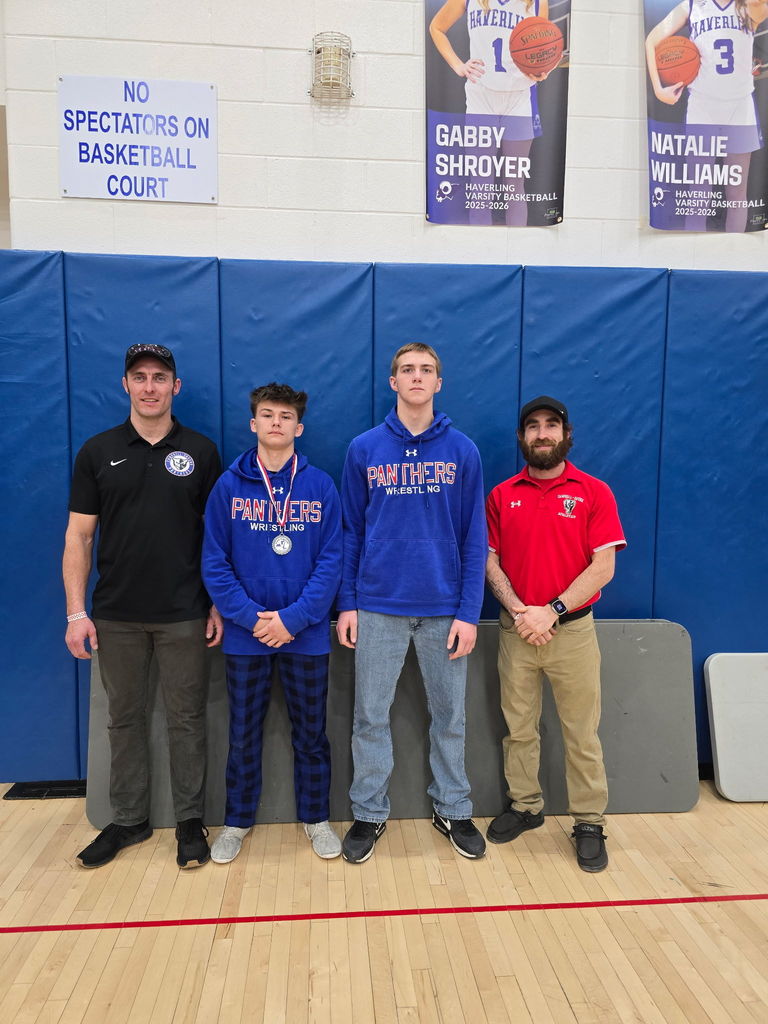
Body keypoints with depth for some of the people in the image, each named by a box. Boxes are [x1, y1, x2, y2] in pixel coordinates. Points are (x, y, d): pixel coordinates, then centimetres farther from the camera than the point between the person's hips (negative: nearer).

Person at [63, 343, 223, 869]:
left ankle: (190, 820, 24)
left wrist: (219, 604, -3)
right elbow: (79, 535, 2)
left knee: (187, 719, 8)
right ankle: (129, 820, 30)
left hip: (184, 616, -1)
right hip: (116, 616, 2)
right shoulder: (97, 452, 3)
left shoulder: (201, 451, 1)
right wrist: (76, 612, -4)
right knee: (125, 718, 13)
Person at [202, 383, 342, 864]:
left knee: (311, 732, 13)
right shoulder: (229, 486, -1)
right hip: (245, 635, 1)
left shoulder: (320, 486, -2)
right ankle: (238, 821, 34)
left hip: (307, 635, 0)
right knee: (244, 734, 14)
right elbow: (214, 562, -3)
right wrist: (251, 616, -14)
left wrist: (294, 617, -15)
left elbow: (332, 559, -6)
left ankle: (316, 818, 32)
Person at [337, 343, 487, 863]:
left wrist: (469, 612, -5)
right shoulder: (364, 449, 2)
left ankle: (453, 810, 32)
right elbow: (351, 532, 5)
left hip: (444, 607, 0)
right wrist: (347, 603, 1)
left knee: (450, 716, 13)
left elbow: (475, 538, 0)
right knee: (371, 716, 9)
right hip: (379, 606, 0)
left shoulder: (462, 451, 1)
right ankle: (369, 814, 28)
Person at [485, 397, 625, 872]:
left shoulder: (594, 492, -2)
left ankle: (590, 824, 21)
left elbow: (603, 566, -8)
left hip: (572, 628, -2)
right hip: (516, 630, 2)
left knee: (582, 732, 6)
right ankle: (525, 806, 30)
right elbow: (490, 560, 3)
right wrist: (517, 609, -12)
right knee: (518, 727, 13)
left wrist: (552, 611, -16)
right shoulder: (501, 495, 5)